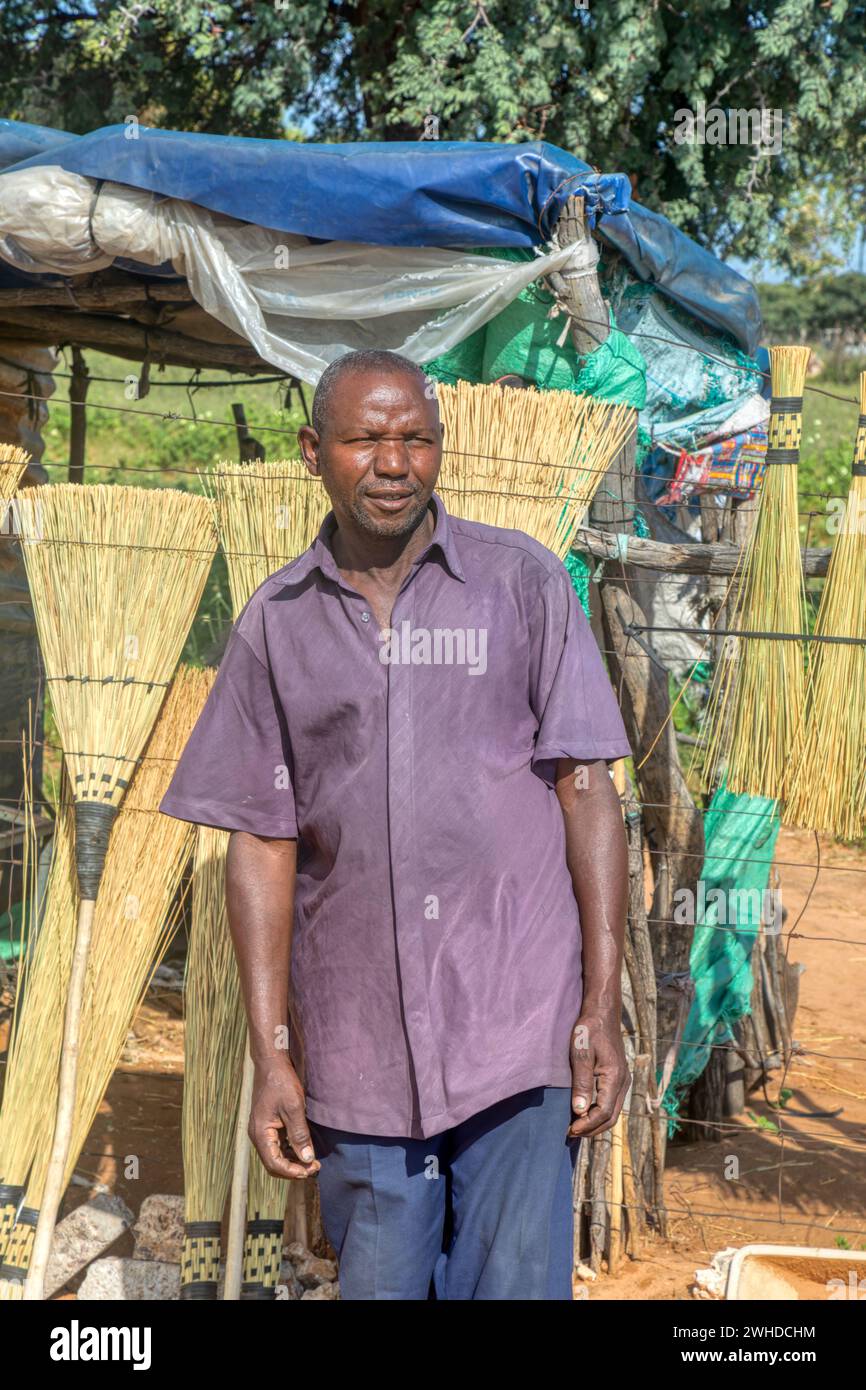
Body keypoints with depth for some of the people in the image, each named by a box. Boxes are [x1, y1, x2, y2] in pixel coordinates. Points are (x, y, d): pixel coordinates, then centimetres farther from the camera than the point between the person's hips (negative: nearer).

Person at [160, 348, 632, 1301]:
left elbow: (587, 790, 0)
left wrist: (603, 1008, -5)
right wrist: (272, 1058, 1)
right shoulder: (275, 624, 6)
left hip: (517, 1029, -2)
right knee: (377, 1282, 12)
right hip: (358, 1047, 2)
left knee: (516, 1282, 0)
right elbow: (263, 842, 6)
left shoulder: (523, 582, 2)